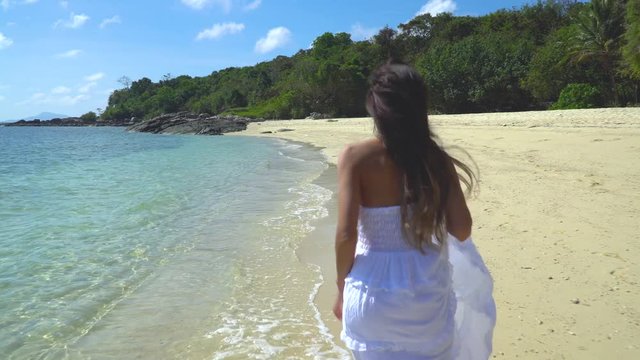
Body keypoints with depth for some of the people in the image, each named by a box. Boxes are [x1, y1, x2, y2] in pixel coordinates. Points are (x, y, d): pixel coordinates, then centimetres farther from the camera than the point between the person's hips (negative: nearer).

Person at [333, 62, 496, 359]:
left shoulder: (356, 157, -13)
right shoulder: (436, 158, -5)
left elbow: (347, 234, -16)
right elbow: (461, 230, -8)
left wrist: (342, 287, -1)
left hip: (374, 288, -2)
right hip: (427, 290, 2)